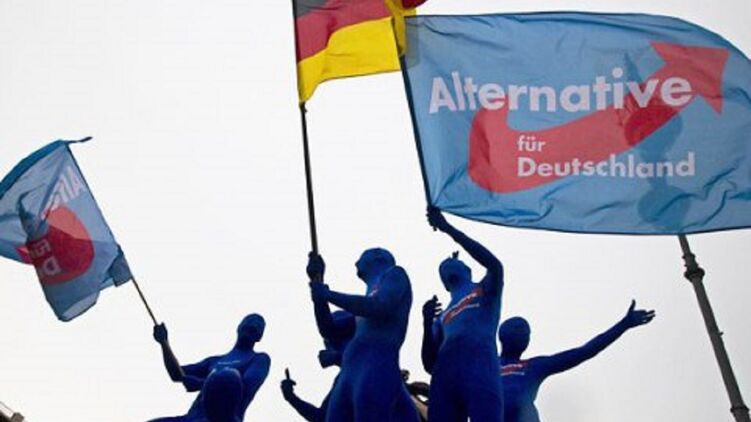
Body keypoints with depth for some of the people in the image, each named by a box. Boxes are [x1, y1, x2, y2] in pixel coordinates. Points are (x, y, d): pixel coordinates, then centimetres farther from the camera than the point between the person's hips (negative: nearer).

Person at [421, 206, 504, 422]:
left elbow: (494, 264, 1)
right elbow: (430, 365, 25)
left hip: (479, 367, -5)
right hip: (445, 374, 5)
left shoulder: (486, 292, 26)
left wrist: (448, 229, 3)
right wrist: (427, 322, 11)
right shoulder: (442, 318, 36)